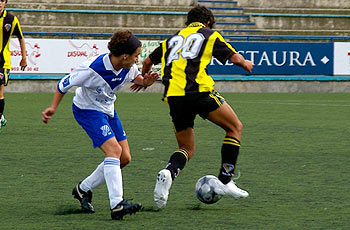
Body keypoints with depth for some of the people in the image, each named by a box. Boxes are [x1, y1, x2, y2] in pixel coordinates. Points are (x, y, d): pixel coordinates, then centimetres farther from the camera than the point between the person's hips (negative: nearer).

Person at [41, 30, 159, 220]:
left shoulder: (128, 67, -13)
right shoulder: (92, 69, -31)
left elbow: (135, 76, 11)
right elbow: (64, 84, -17)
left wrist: (144, 82, -12)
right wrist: (53, 108, -19)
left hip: (108, 110, 8)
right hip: (87, 110, -8)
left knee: (124, 158, 4)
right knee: (114, 150, -25)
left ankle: (83, 189, 21)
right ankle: (117, 205, -33)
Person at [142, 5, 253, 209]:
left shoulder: (172, 39, 27)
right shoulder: (210, 35, 15)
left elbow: (148, 61, 36)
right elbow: (236, 58, 11)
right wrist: (246, 63, 35)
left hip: (173, 96, 5)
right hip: (199, 90, -5)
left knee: (187, 148, 15)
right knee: (235, 127, 15)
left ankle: (168, 173, -19)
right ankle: (225, 181, 7)